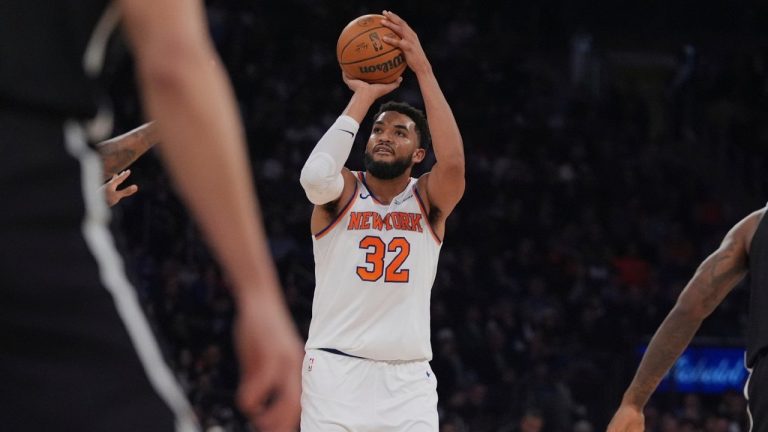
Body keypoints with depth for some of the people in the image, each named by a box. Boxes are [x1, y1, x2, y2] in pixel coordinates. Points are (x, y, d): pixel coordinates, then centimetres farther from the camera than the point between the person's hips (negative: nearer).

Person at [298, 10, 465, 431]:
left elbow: (453, 162, -19)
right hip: (337, 371, -1)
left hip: (408, 380, 1)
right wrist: (363, 97, -17)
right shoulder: (343, 192, 2)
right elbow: (315, 175, -23)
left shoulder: (428, 199, 5)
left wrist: (423, 69, -20)